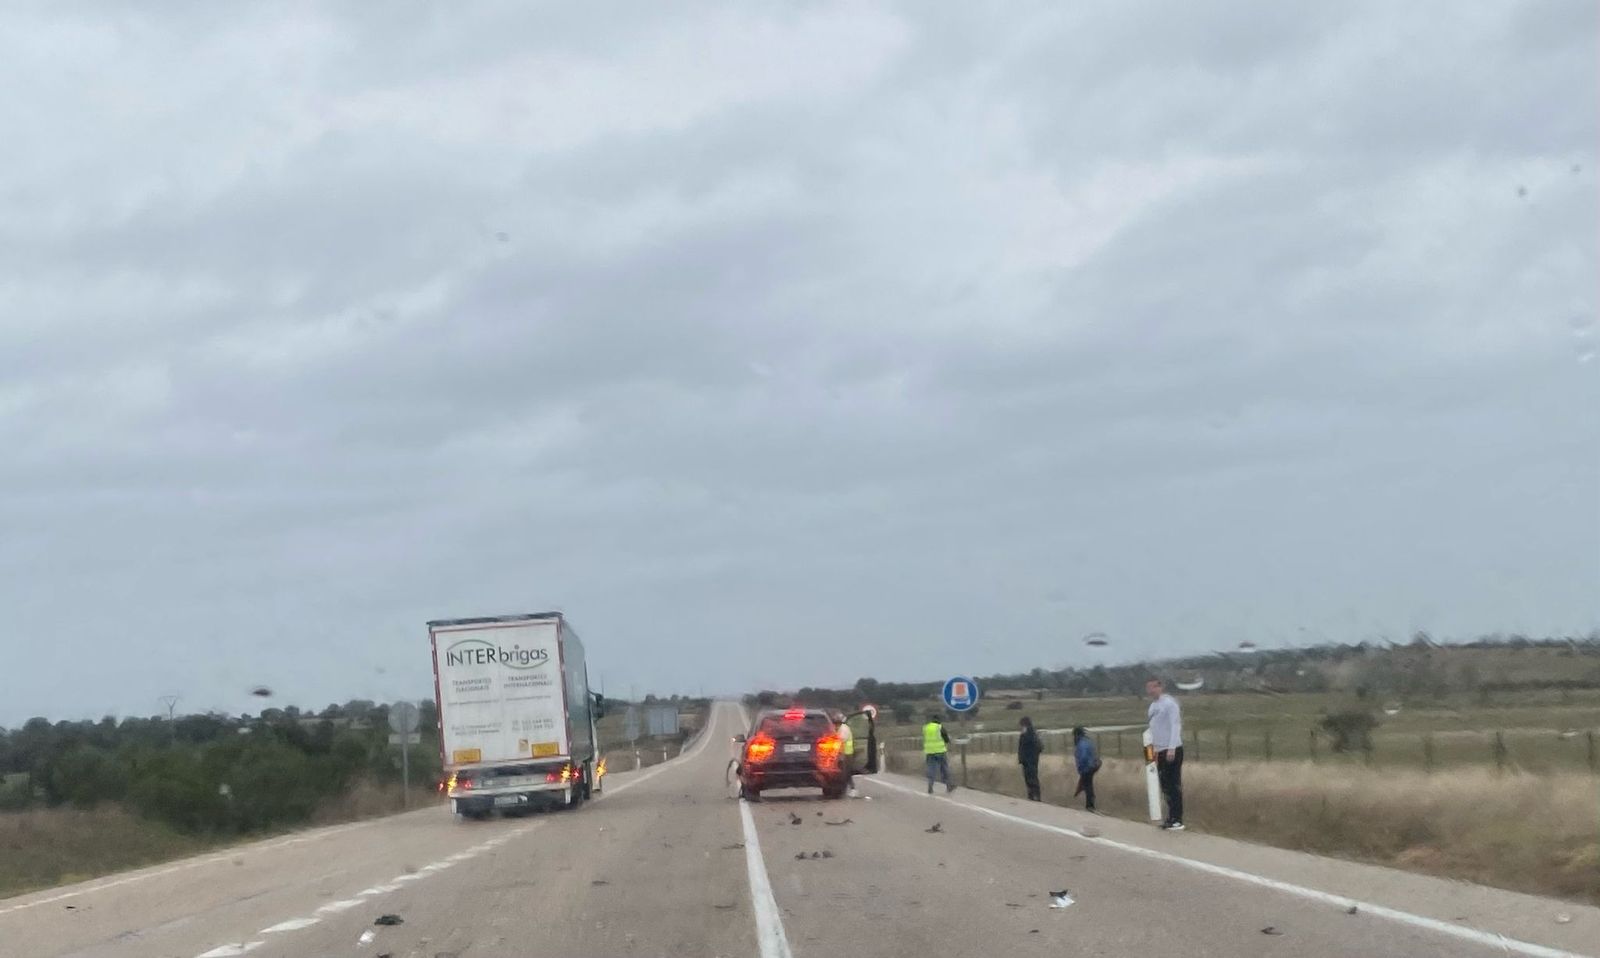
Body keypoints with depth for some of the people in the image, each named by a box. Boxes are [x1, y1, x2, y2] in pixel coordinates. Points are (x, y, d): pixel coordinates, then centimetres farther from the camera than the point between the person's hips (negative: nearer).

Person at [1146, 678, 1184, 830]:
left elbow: (1175, 726, -16)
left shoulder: (1169, 703, -10)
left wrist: (1171, 748, -22)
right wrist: (1153, 749, 14)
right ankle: (1171, 818, 16)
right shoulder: (1153, 706, 14)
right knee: (1166, 786, 10)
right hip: (1159, 751, 8)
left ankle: (1177, 820, -2)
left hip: (1172, 750, -8)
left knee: (1174, 785, -5)